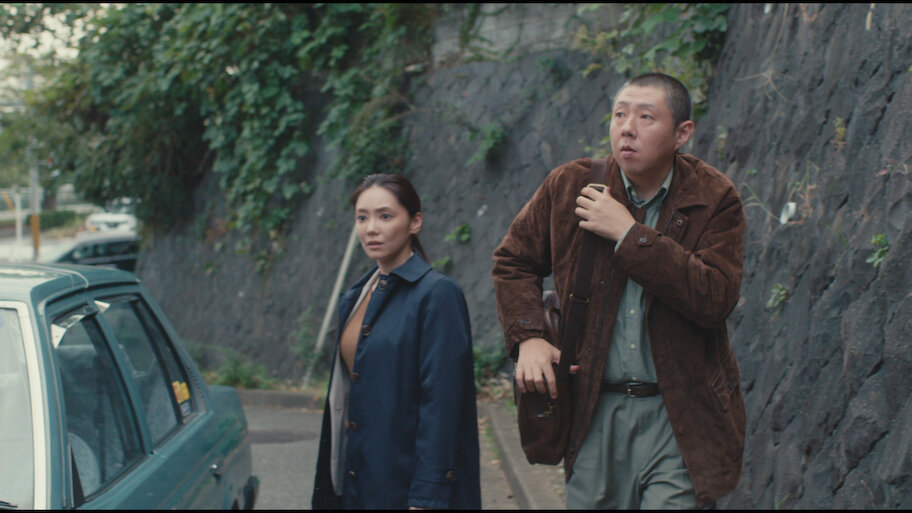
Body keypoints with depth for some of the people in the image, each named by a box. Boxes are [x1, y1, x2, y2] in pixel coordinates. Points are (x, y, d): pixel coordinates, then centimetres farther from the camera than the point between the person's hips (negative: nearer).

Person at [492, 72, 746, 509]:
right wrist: (527, 337, -2)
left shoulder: (715, 200, -5)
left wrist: (630, 234, -19)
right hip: (596, 412, 2)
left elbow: (716, 298, -18)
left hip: (679, 418, -2)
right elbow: (513, 262, 14)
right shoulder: (568, 186, 1)